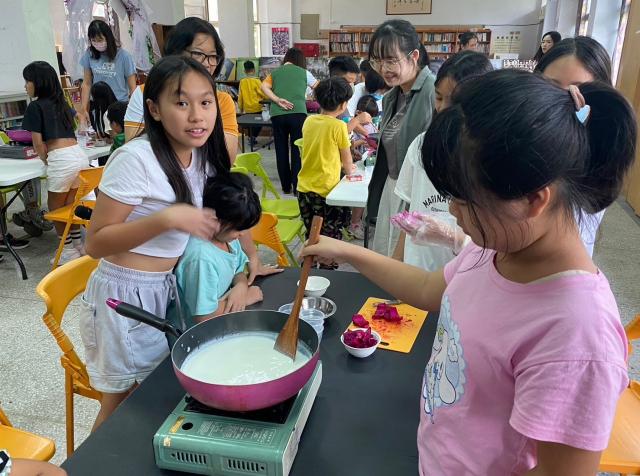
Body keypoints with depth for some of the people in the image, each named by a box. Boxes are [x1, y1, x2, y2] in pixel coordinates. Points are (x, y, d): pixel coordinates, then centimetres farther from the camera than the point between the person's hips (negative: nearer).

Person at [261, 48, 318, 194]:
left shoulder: (275, 72, 15)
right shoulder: (304, 72, 11)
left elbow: (264, 87, -2)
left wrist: (277, 100, -7)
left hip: (277, 114, 2)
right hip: (297, 113, -2)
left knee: (281, 151, 9)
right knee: (297, 150, 1)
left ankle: (286, 187, 15)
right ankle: (297, 187, 1)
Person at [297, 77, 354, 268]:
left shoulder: (309, 121, 4)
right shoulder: (339, 126, -13)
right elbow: (346, 158, 0)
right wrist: (349, 170, 21)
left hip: (304, 188, 6)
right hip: (326, 190, -6)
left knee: (311, 236, 20)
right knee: (330, 238, 9)